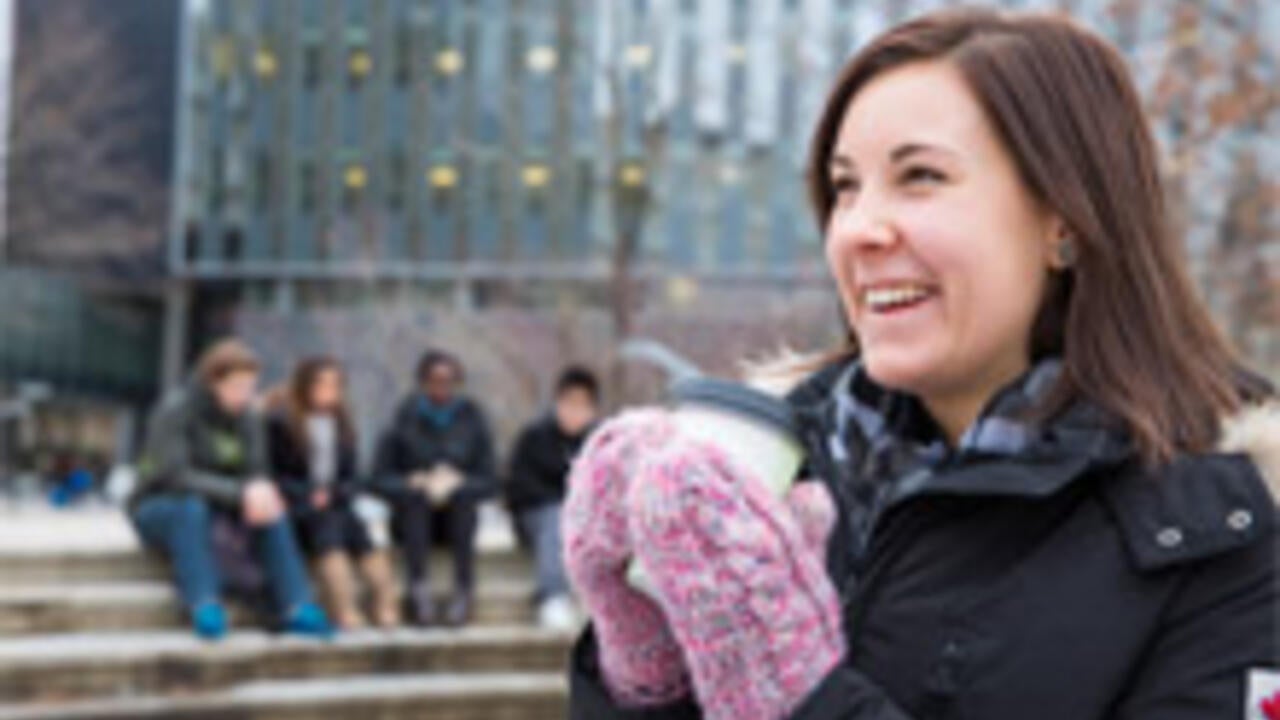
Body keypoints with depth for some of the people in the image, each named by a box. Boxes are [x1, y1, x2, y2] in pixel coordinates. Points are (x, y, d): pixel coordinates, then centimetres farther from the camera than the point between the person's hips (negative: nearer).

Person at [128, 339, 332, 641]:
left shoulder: (248, 418, -1)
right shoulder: (175, 411, -18)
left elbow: (255, 473, -3)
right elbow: (176, 476, -28)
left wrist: (260, 492, -29)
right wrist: (240, 492, -37)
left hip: (215, 506, 5)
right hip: (157, 508, -5)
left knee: (271, 511, -22)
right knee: (192, 508, -38)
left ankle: (296, 608, -28)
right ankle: (205, 608, -44)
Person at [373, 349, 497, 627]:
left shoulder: (471, 418, 3)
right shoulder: (405, 419, 0)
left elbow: (489, 482, 1)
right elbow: (381, 478, -2)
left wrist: (456, 483, -19)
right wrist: (417, 482, -20)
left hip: (457, 512, 1)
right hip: (413, 515, -1)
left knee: (462, 497, -31)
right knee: (415, 496, -33)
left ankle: (464, 593, -35)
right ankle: (419, 592, -41)